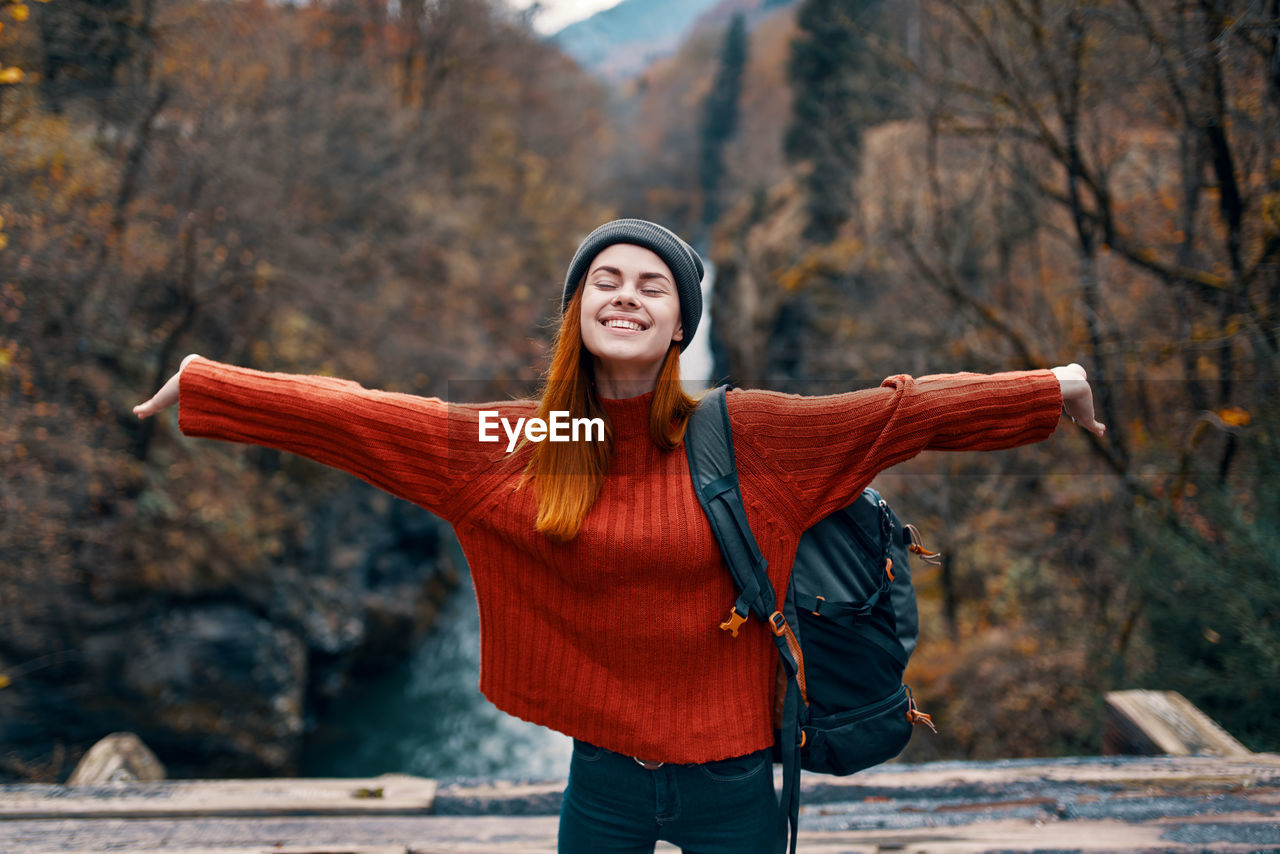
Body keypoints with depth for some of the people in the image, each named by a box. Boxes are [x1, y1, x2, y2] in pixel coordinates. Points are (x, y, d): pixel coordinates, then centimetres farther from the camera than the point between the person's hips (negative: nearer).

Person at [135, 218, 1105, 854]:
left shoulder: (742, 436, -10)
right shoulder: (510, 445, -6)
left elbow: (903, 411, -9)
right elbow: (352, 415, -4)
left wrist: (1055, 388, -8)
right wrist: (202, 386, -3)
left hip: (730, 774, -1)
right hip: (604, 776, 1)